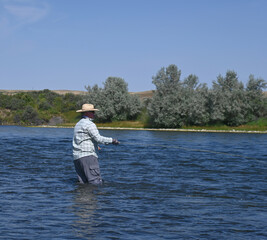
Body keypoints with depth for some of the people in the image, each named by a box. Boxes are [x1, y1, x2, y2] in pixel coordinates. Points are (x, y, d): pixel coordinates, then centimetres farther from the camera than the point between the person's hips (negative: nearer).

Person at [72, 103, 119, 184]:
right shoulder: (89, 124, -8)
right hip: (87, 156, -10)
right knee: (96, 182, -13)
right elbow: (98, 138, -15)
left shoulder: (78, 124, 22)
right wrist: (112, 140, -6)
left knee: (83, 182, 6)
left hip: (76, 157, 10)